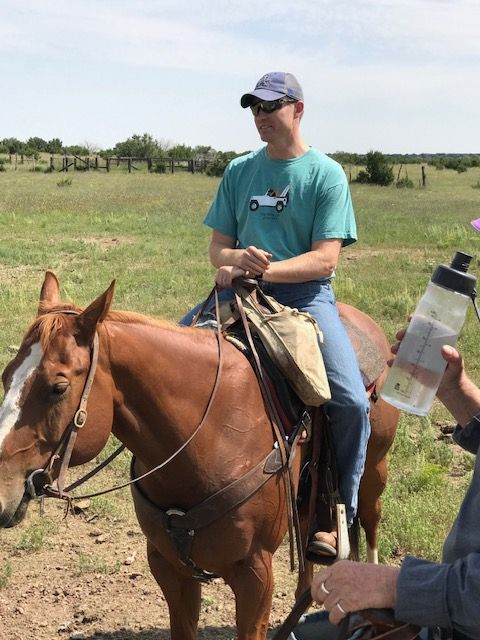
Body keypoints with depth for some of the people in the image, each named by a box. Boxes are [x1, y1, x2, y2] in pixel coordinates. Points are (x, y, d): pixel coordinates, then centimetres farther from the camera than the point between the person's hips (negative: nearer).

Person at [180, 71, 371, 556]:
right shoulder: (239, 171, 12)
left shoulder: (327, 174, 0)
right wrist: (236, 259, -14)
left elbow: (324, 260, -9)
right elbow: (217, 247, 10)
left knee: (351, 402, -22)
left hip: (305, 295, -4)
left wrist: (263, 269, -22)